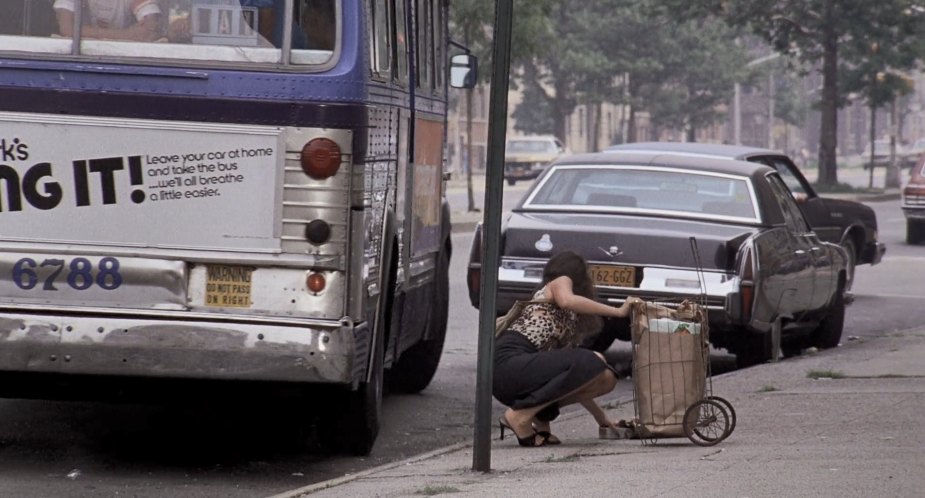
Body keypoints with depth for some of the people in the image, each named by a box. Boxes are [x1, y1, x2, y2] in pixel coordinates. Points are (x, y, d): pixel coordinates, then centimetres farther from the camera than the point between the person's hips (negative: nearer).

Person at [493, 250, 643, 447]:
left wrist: (601, 418, 30)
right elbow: (567, 300, -16)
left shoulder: (573, 321, 30)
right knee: (593, 364, -22)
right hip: (509, 362, -8)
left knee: (606, 378, 3)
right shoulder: (560, 282, 11)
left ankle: (540, 416, 3)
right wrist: (619, 311, -15)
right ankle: (520, 415, -17)